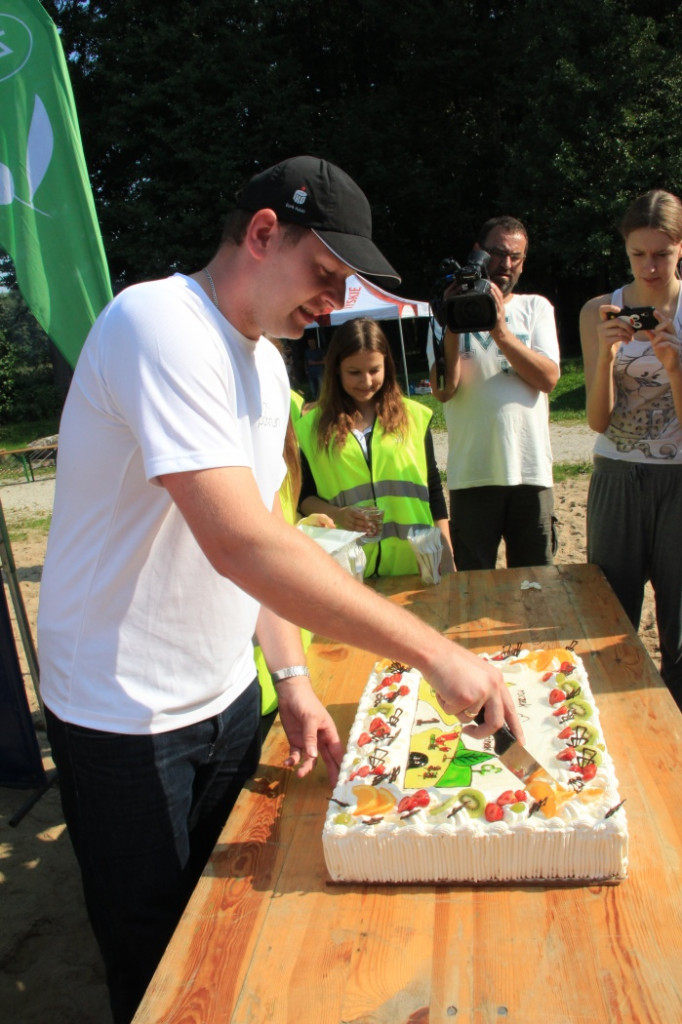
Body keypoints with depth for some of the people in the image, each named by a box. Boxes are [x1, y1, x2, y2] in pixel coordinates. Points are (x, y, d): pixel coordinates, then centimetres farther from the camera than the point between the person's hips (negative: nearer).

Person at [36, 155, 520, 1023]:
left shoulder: (266, 363, 6)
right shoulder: (159, 324, -23)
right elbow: (240, 544, -35)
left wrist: (291, 677, 3)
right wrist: (434, 651, -33)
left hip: (228, 694, 8)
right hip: (126, 720, -8)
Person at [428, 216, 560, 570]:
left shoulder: (536, 308, 11)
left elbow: (548, 378, -6)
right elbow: (443, 390, -7)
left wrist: (500, 329, -15)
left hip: (531, 471, 2)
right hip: (472, 475, -1)